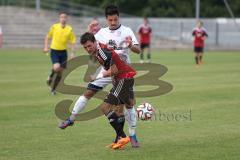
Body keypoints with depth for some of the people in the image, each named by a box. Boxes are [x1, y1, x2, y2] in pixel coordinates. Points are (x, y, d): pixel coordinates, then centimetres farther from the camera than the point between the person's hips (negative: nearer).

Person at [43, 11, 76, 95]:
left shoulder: (69, 29, -3)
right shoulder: (54, 27, -4)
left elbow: (72, 42, 1)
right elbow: (48, 37, 8)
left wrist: (73, 53, -7)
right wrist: (46, 47, -1)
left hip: (63, 52, 2)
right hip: (54, 51, -2)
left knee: (61, 71, 3)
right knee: (56, 68, -24)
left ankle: (53, 89, 19)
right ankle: (51, 76, 10)